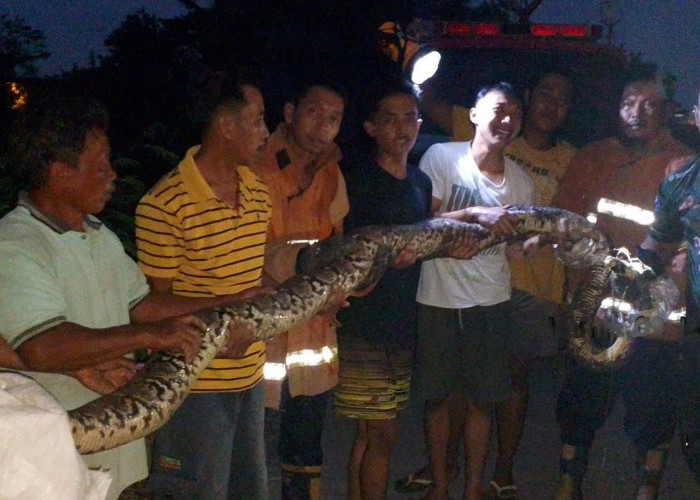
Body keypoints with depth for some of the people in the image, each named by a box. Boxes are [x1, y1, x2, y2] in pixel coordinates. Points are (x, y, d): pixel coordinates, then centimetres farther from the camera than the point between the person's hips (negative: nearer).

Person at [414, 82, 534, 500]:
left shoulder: (521, 181, 4)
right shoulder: (442, 157, -6)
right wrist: (474, 214, -24)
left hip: (493, 301, 3)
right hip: (440, 298, -2)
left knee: (482, 400, 10)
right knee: (439, 398, 11)